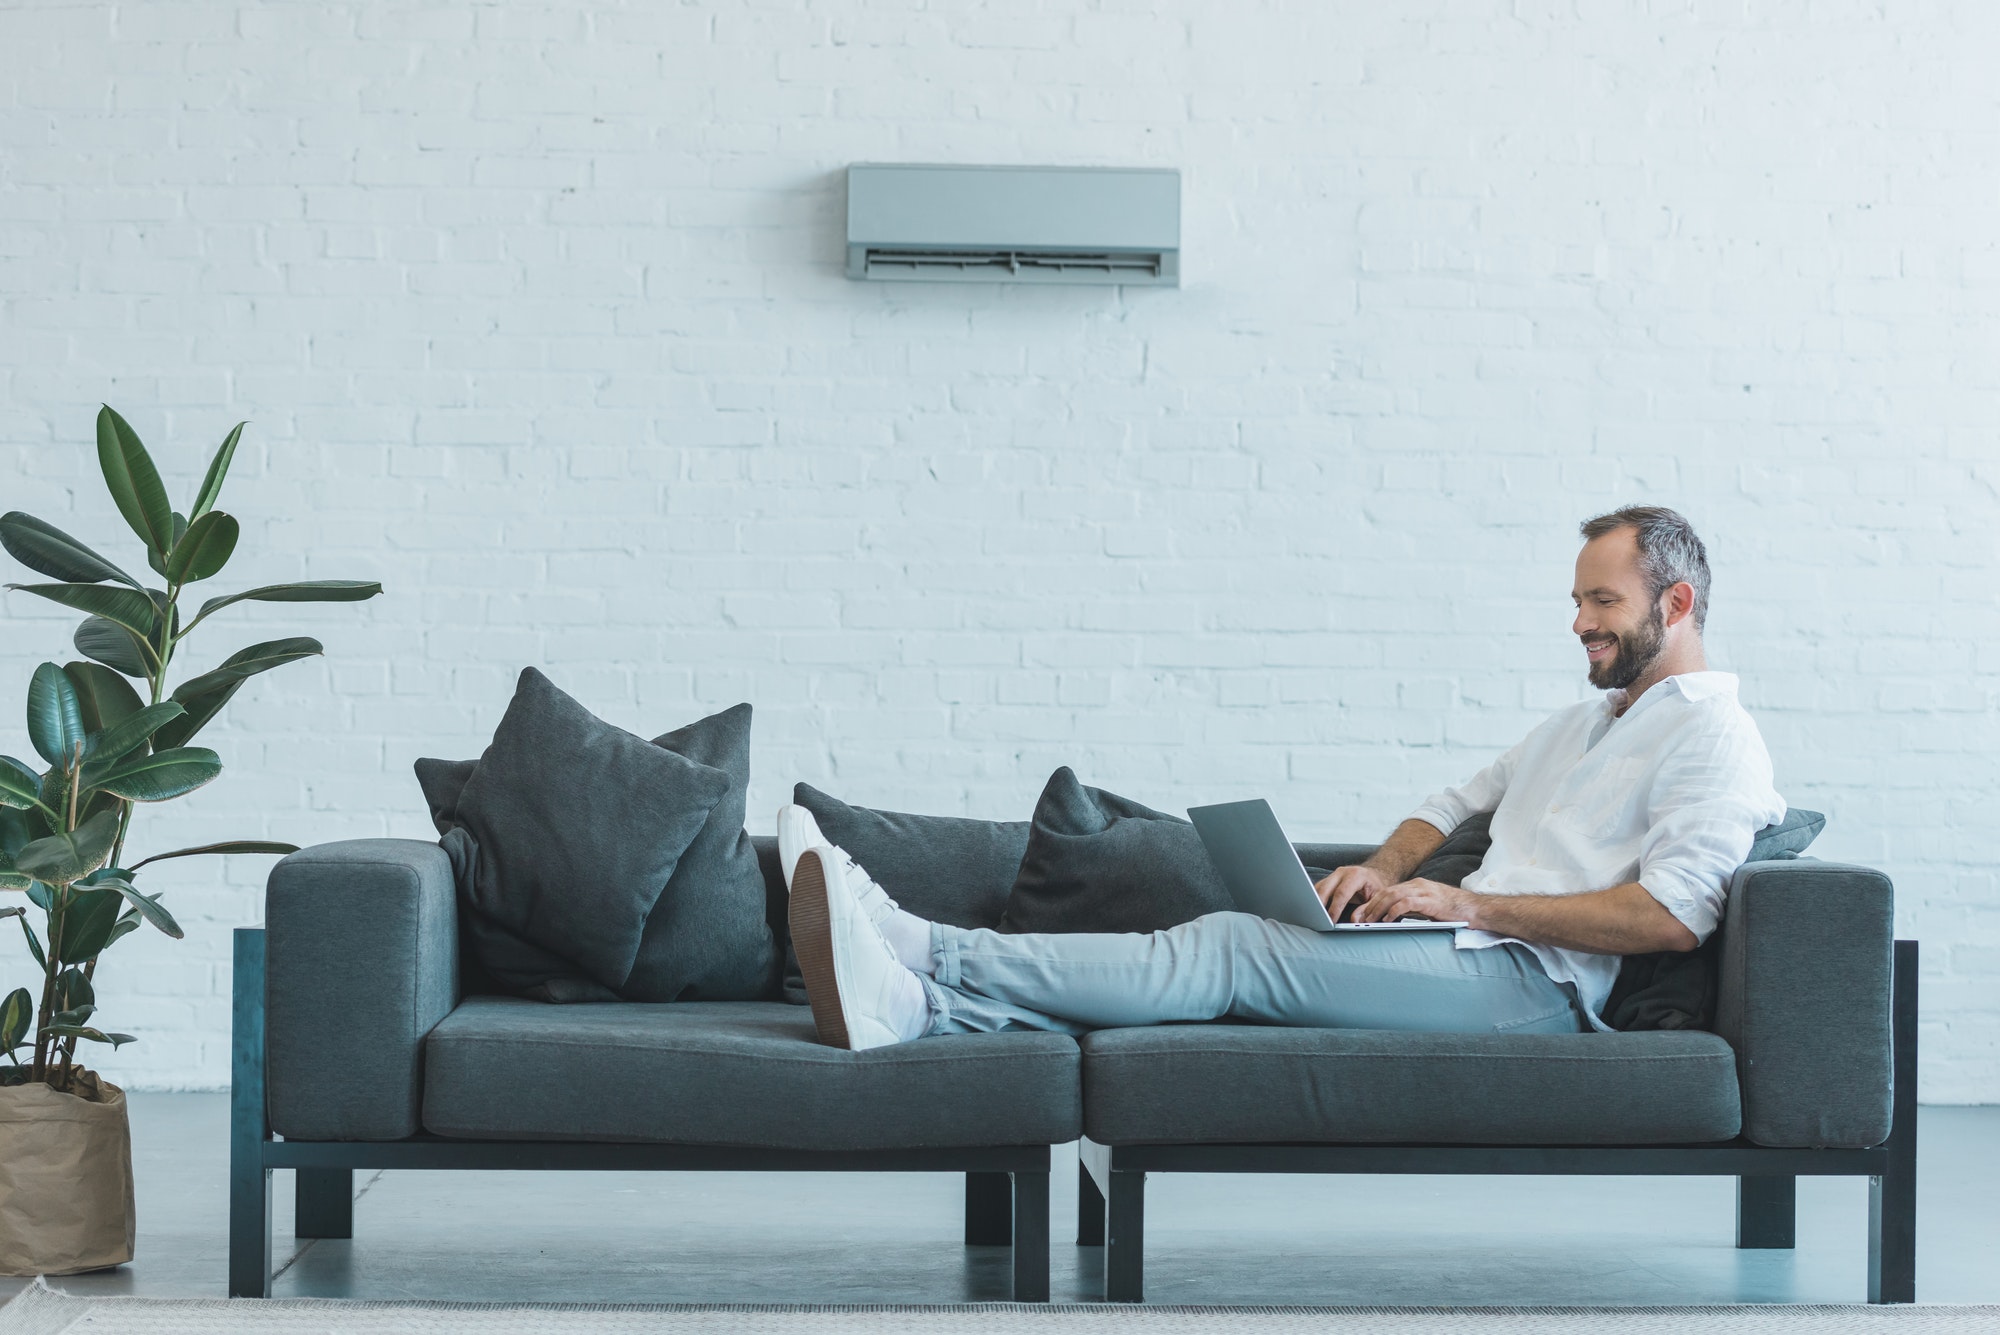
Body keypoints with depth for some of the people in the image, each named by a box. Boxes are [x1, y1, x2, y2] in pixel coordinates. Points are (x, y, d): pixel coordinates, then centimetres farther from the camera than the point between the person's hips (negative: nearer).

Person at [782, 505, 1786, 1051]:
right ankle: (918, 997, -28)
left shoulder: (1715, 736, -1)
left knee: (1236, 947, -22)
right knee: (1228, 957, -13)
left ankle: (923, 969, -31)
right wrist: (1385, 869, 10)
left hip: (1529, 981, -8)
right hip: (1463, 954, 8)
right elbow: (1455, 804, 35)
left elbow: (1673, 917, -16)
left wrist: (1471, 903, -12)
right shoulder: (1581, 723, 30)